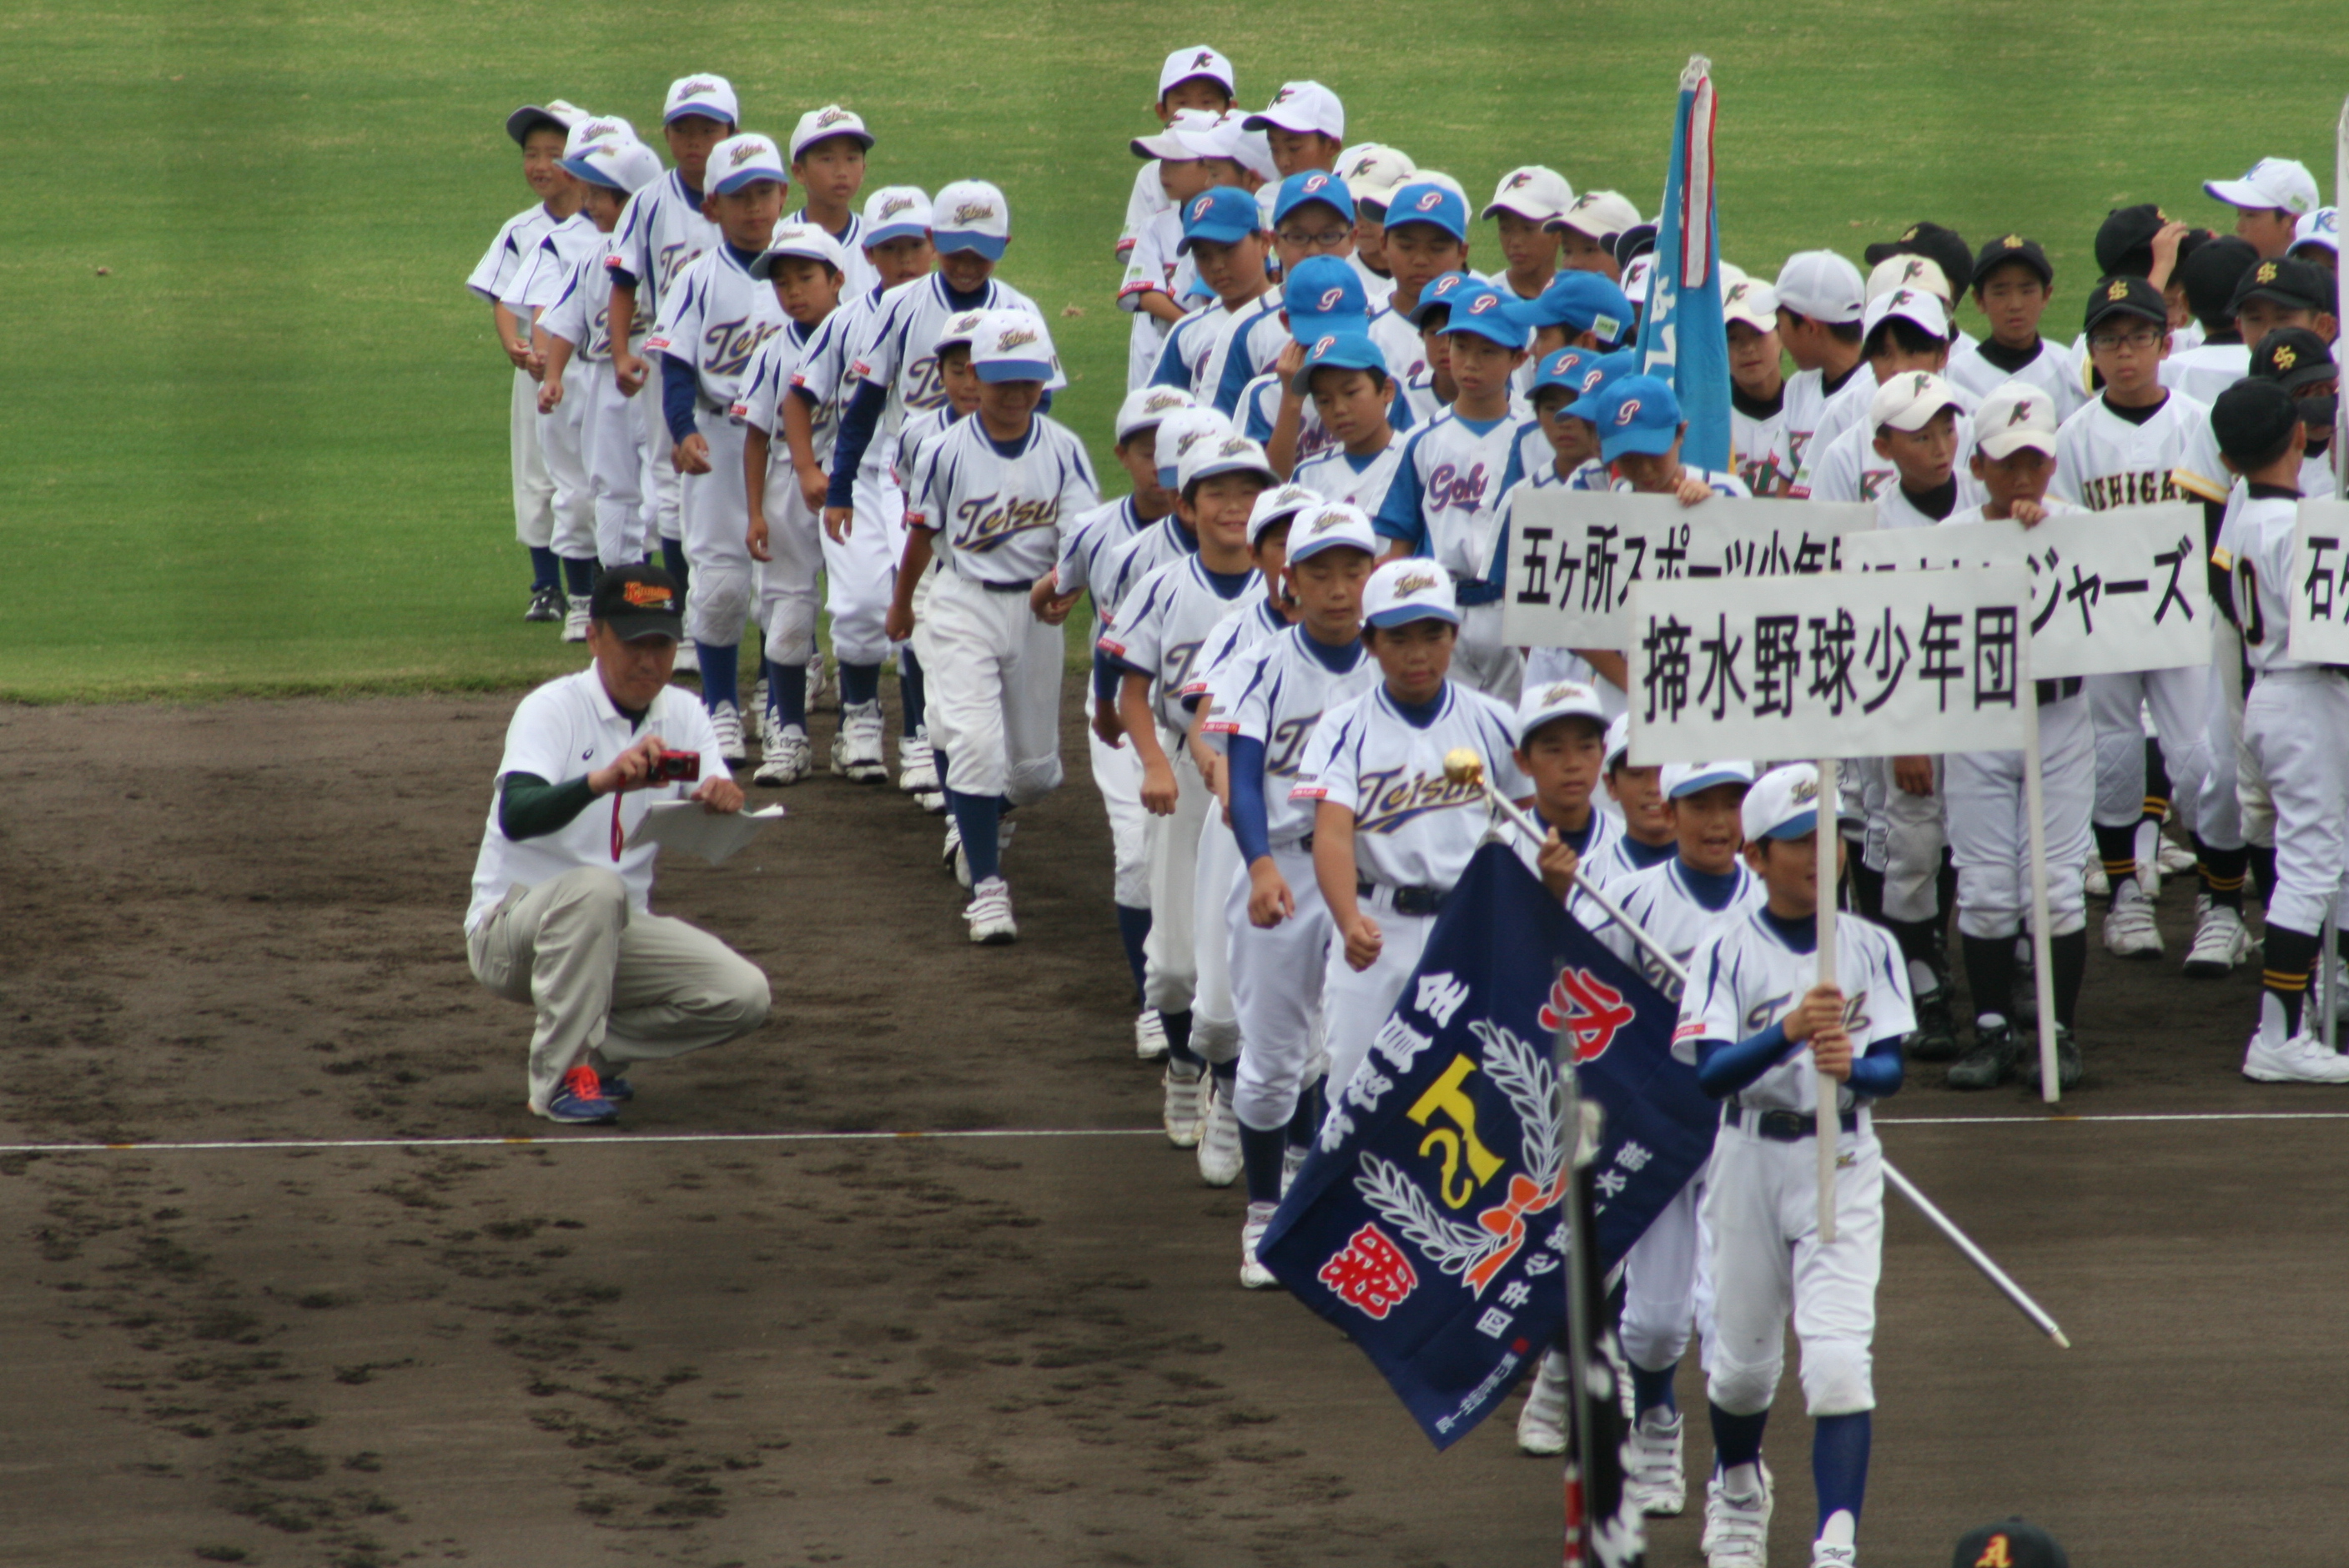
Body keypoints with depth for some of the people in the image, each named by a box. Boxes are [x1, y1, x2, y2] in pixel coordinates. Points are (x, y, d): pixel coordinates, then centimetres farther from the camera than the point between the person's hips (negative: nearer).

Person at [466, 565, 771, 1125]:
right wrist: (602, 780, -50)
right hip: (507, 929, -6)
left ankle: (594, 1049, 6)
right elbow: (514, 816, -33)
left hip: (616, 933, 6)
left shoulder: (683, 715, 3)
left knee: (744, 995, -14)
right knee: (595, 888, -38)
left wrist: (721, 803, -34)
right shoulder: (552, 708, -14)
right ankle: (558, 1076, -25)